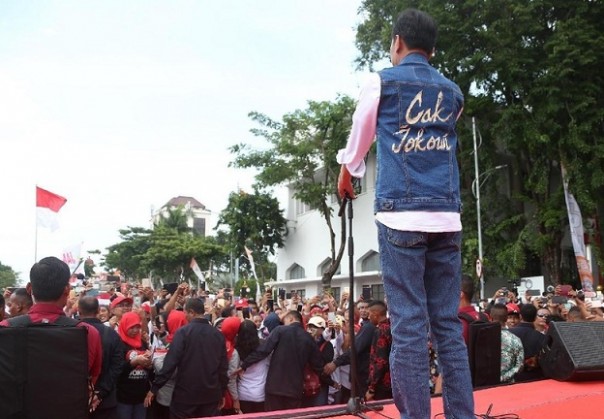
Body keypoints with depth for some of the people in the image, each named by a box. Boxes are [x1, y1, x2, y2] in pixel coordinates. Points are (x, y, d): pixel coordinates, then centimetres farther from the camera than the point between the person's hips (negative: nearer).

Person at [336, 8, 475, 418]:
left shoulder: (382, 82, 6)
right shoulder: (453, 92, 18)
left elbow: (360, 136, 18)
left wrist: (347, 173, 37)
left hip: (401, 215, -4)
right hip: (447, 218, 4)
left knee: (409, 326, -5)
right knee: (449, 325, 7)